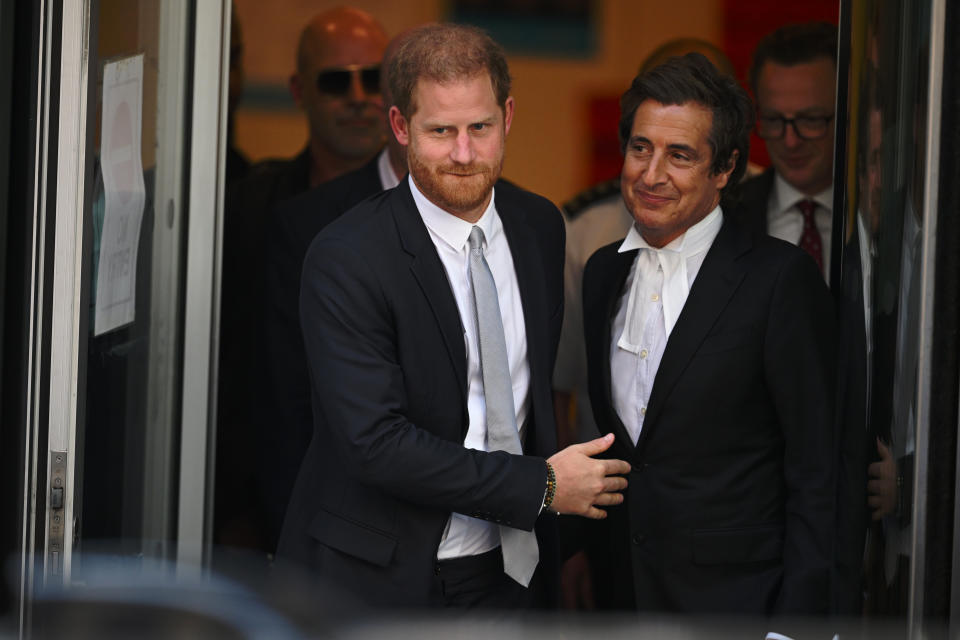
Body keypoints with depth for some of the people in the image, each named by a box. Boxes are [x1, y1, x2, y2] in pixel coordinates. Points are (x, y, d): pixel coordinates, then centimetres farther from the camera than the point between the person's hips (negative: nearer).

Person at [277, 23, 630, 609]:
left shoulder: (541, 227, 3)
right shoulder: (346, 258, -17)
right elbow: (375, 442, -23)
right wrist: (543, 486, -19)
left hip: (507, 572, 5)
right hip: (378, 582, -5)